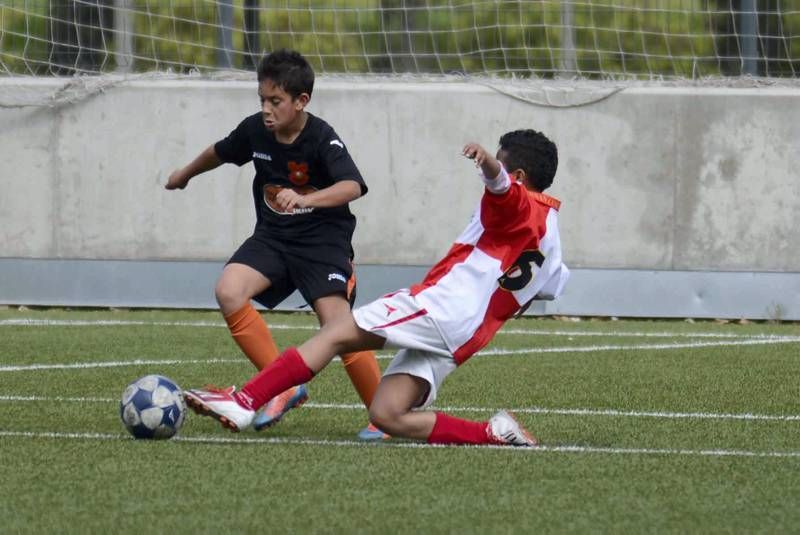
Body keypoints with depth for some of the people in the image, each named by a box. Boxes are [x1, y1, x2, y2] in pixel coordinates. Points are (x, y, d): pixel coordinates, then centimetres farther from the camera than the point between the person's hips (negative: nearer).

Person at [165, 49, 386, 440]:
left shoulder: (321, 139, -20)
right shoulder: (255, 130, -3)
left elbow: (352, 187, -35)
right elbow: (221, 153, 20)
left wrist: (304, 199, -51)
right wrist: (186, 174, 38)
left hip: (322, 240, -5)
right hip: (273, 237, 5)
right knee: (228, 291, -21)